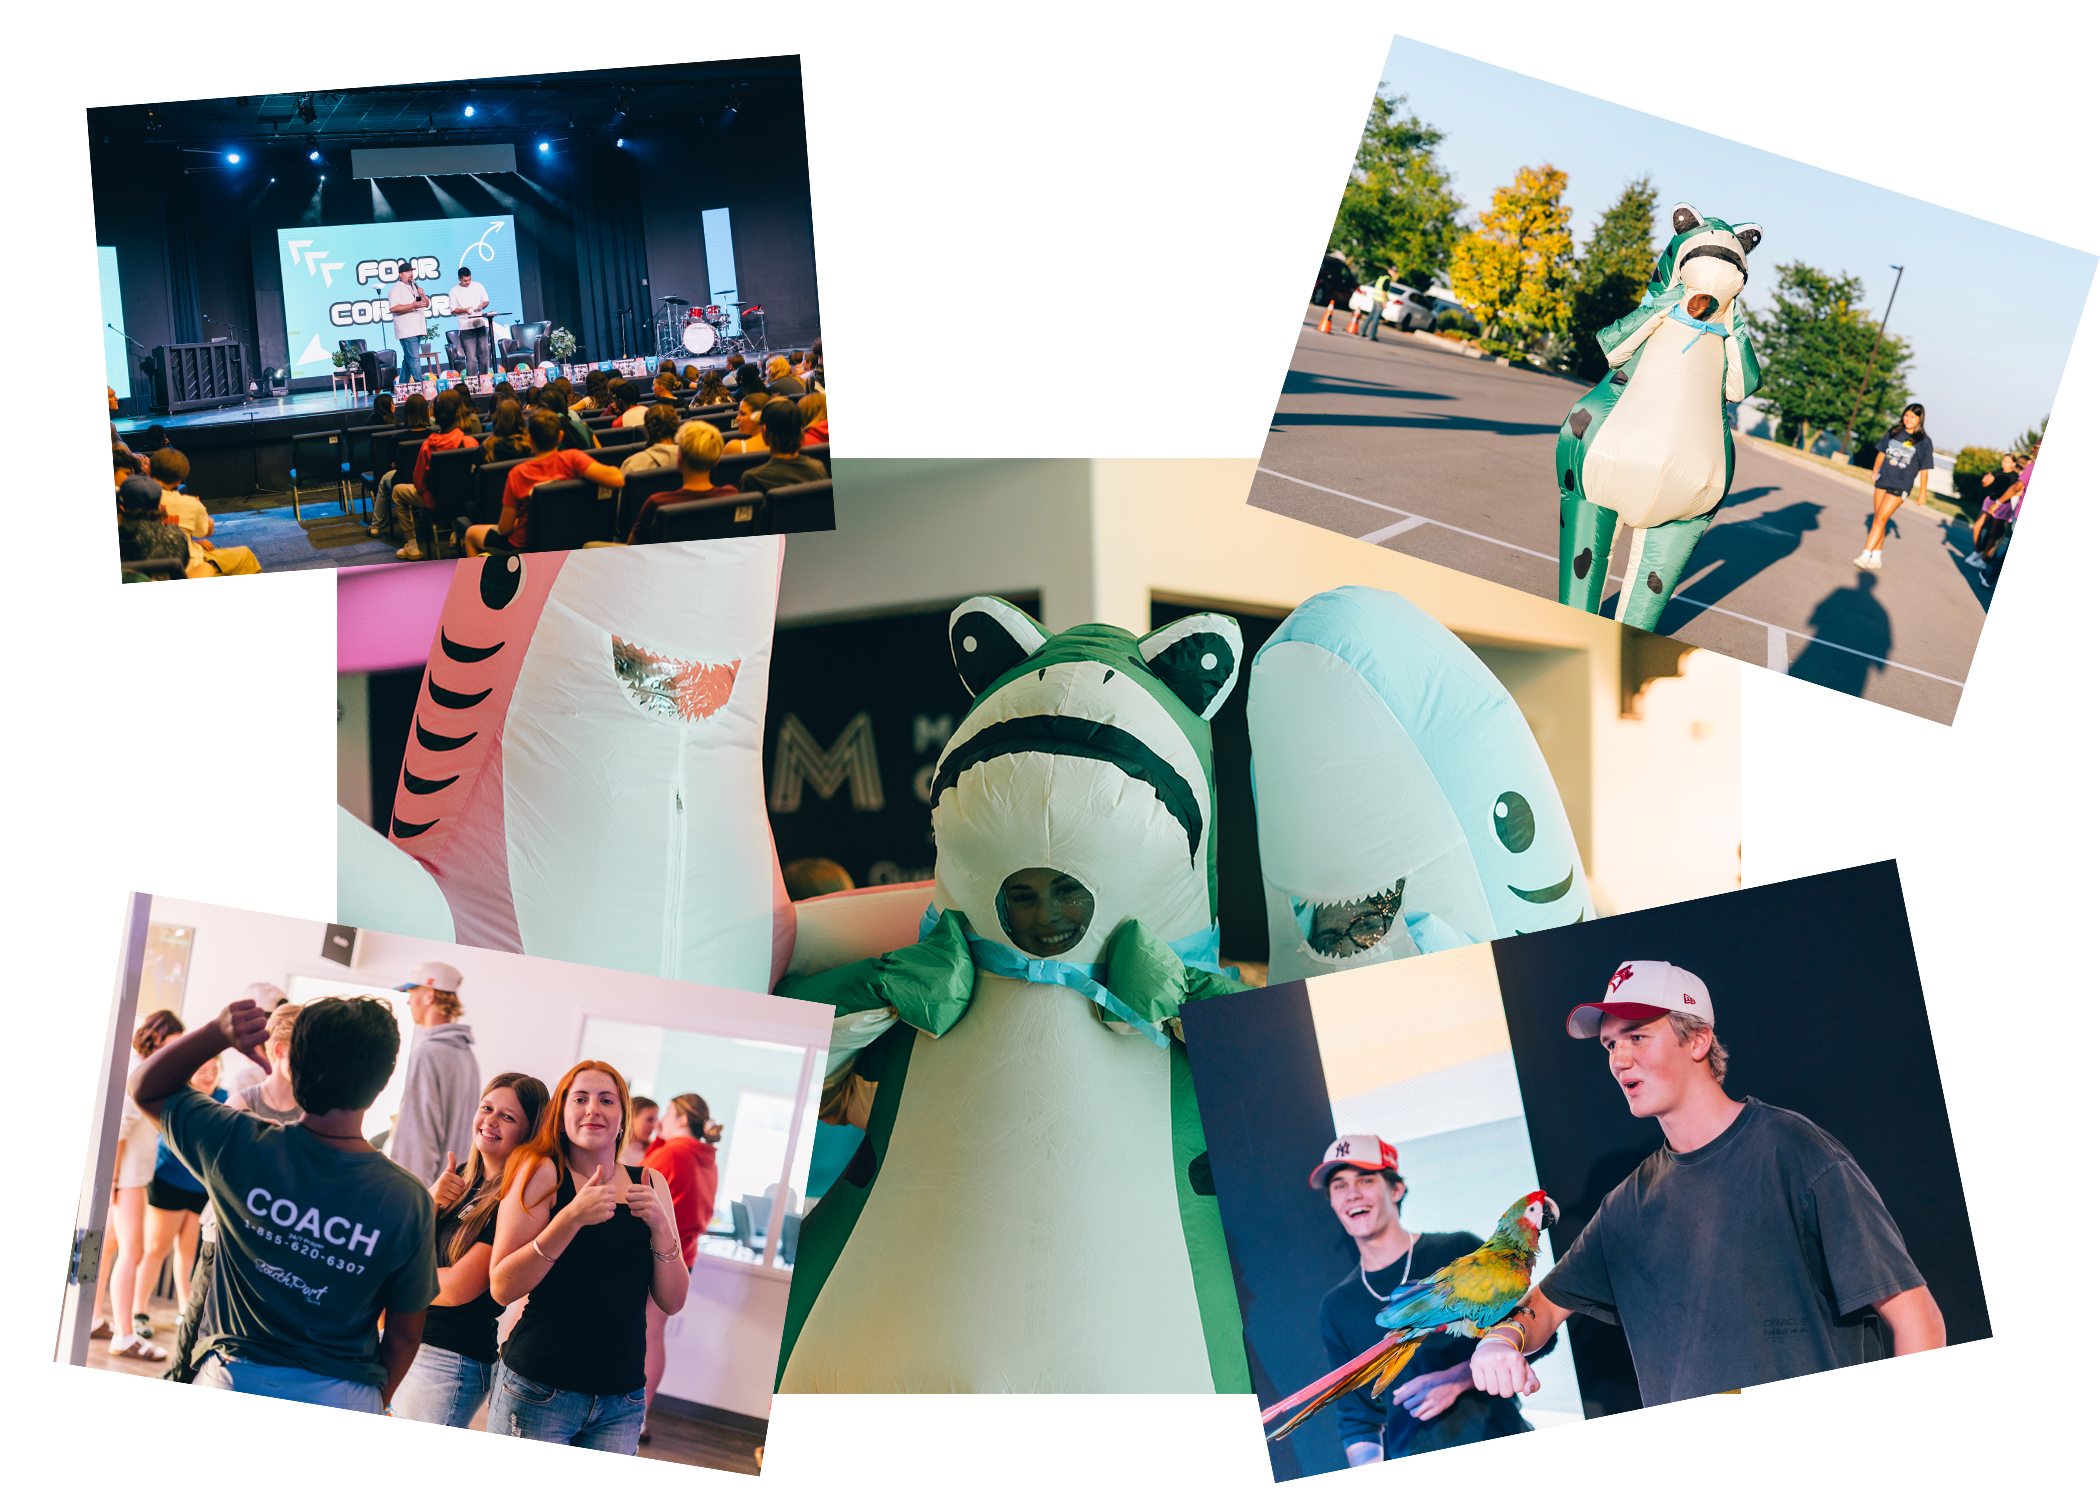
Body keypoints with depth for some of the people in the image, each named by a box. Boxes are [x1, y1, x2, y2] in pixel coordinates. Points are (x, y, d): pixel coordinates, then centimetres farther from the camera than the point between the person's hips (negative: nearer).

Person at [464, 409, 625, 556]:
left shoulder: (517, 474, -25)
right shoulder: (571, 458, -23)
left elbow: (504, 528, -17)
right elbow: (617, 480, -34)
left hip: (523, 547, -4)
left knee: (471, 533, 27)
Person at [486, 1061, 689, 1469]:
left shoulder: (648, 1183, 10)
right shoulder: (541, 1172, -2)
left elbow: (672, 1301, 7)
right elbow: (502, 1288, -10)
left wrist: (660, 1225, -9)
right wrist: (572, 1217, -19)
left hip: (620, 1401, 4)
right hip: (540, 1390, -4)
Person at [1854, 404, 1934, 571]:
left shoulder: (1924, 442, -6)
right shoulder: (1894, 432, 5)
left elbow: (1924, 469, -3)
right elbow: (1882, 452, 17)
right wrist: (1875, 471, 22)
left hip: (1900, 486, -5)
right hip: (1882, 481, 5)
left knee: (1880, 519, -13)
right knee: (1877, 519, 8)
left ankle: (1866, 555, -15)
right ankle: (1876, 557, 17)